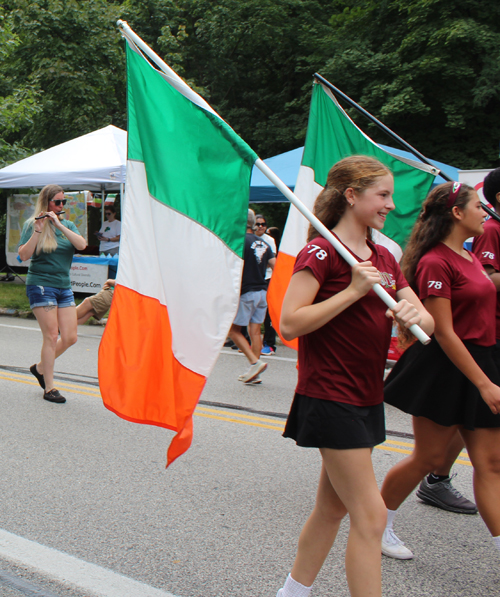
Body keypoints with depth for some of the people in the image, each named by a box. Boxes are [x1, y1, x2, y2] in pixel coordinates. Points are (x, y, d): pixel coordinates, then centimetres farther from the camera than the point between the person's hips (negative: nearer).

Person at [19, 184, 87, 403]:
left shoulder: (68, 225, 11)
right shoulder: (32, 225, -2)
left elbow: (82, 245, -8)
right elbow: (24, 255, -13)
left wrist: (59, 224, -14)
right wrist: (38, 230, -21)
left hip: (64, 287, 6)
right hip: (41, 285, -5)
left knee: (70, 338, 3)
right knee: (51, 336, -8)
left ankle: (40, 368, 26)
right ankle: (49, 388, 2)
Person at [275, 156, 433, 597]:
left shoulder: (384, 258, 13)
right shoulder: (321, 251, -12)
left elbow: (428, 323, 9)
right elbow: (290, 324, -21)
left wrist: (414, 314, -14)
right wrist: (354, 291, -22)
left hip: (367, 399, 8)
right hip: (330, 399, -8)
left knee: (334, 507, 17)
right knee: (370, 516, -6)